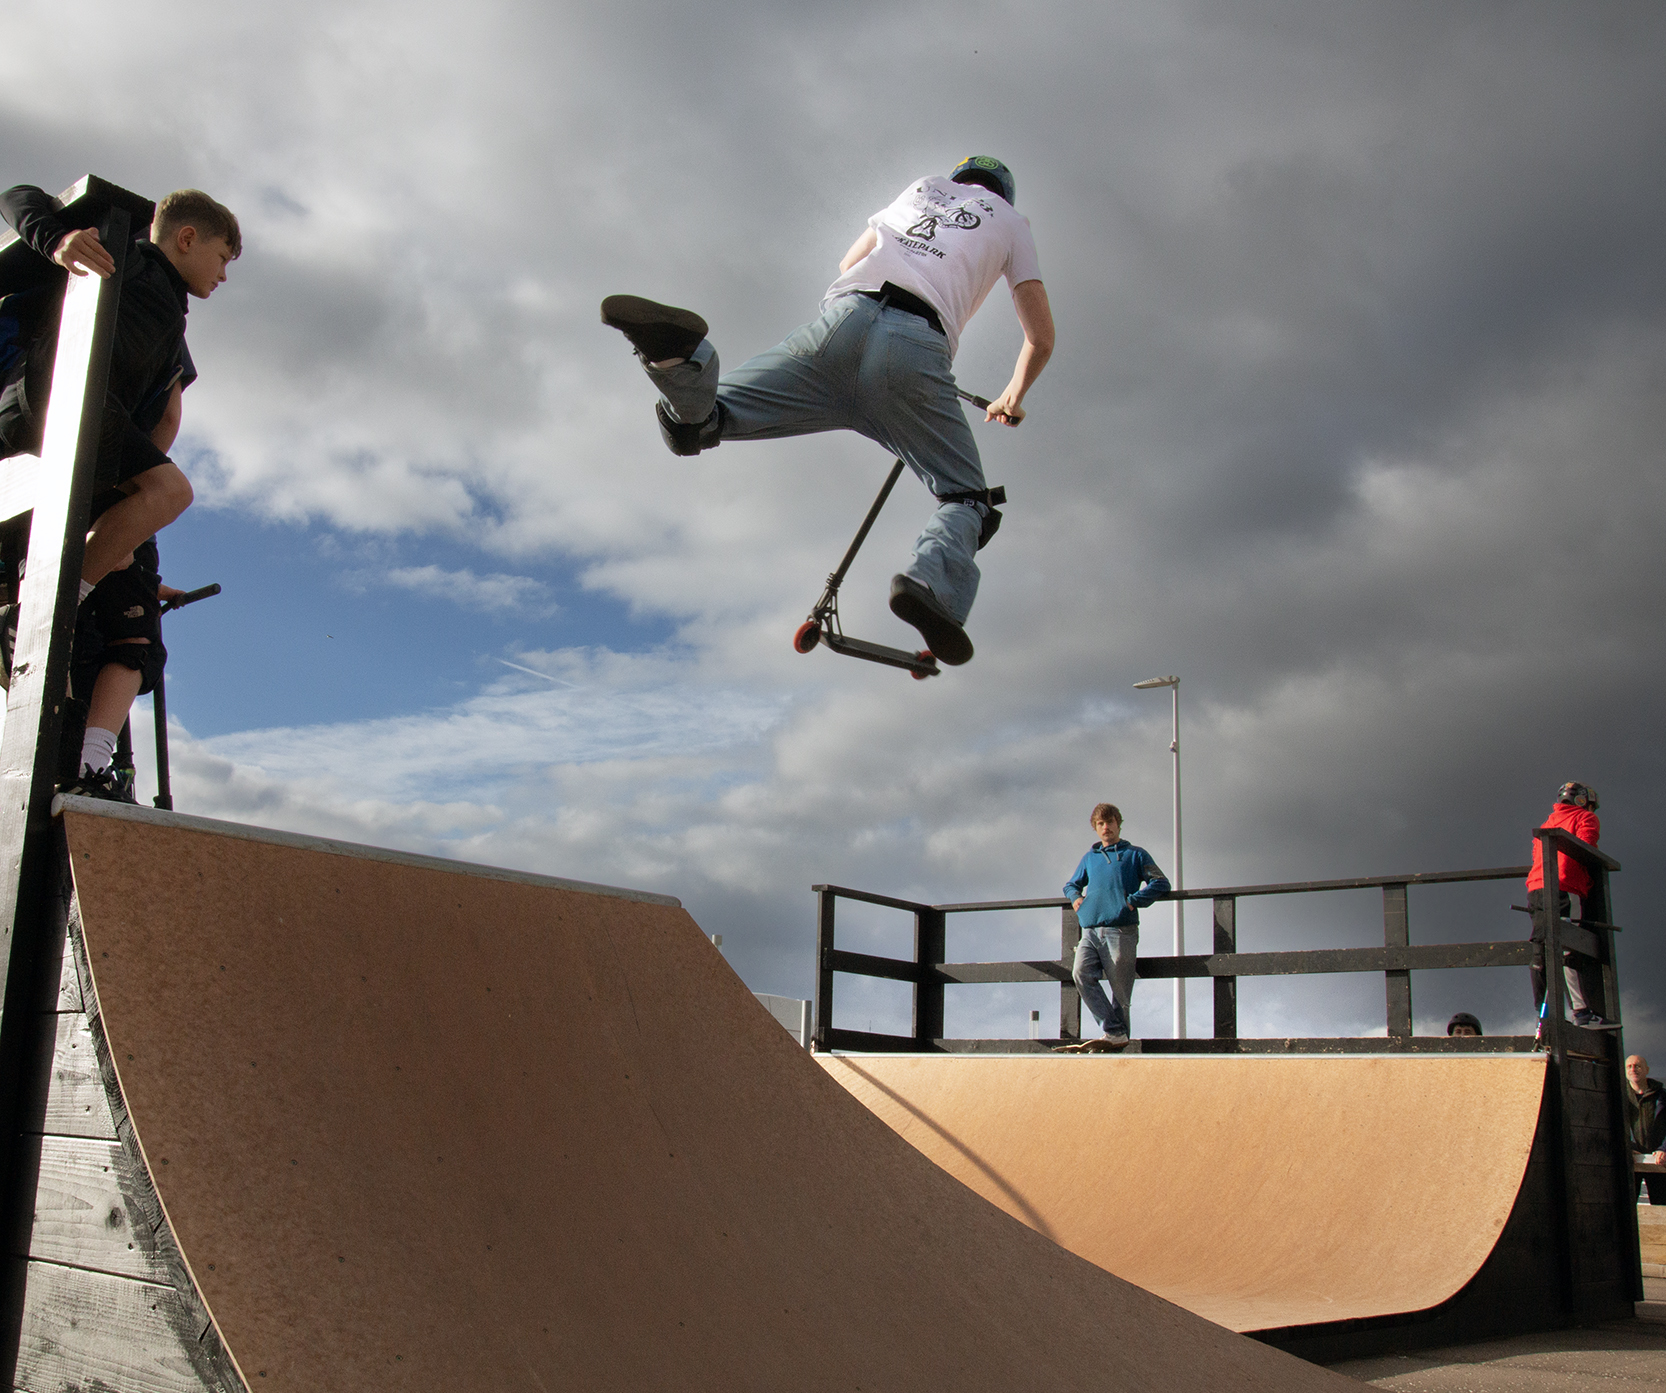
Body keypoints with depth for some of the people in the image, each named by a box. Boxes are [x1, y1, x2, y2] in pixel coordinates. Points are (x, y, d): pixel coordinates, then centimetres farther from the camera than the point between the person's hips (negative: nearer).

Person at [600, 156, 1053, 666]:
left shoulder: (922, 186, 37)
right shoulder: (1011, 221, 29)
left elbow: (848, 265, 45)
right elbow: (1041, 339, 25)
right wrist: (1012, 399, 43)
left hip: (841, 317, 2)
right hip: (918, 348, -2)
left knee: (692, 426, 0)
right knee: (966, 499, 9)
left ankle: (676, 354, -35)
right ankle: (933, 580, -25)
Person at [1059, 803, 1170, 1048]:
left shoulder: (1135, 854, 13)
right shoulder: (1089, 858, 26)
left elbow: (1160, 883, 6)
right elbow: (1070, 884, 36)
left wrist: (1132, 901, -7)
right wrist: (1075, 897, 12)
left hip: (1121, 929, -3)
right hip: (1090, 931, 3)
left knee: (1120, 987, -6)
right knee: (1081, 973, -20)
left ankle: (1120, 1034, 5)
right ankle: (1114, 1030, -20)